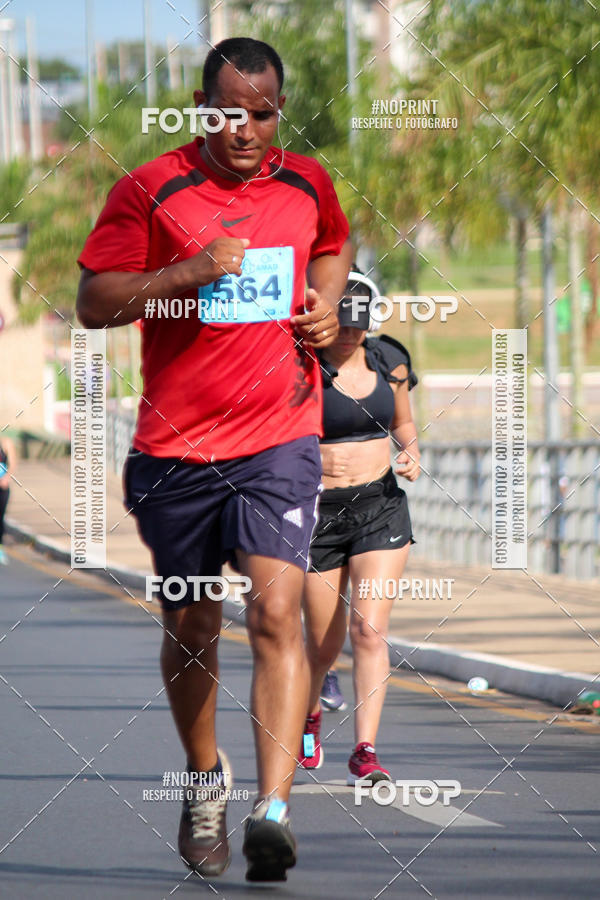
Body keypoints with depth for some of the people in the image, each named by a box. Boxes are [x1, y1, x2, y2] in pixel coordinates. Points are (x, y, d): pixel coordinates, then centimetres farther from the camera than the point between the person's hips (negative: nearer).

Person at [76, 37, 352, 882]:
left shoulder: (307, 183, 7)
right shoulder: (149, 191, -4)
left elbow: (335, 243, 29)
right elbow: (93, 304, -5)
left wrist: (325, 302, 8)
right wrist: (188, 272, -19)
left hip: (279, 440, 0)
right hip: (175, 447, 0)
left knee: (276, 612, -17)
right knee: (191, 629, 11)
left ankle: (274, 807, -25)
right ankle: (205, 779, 36)